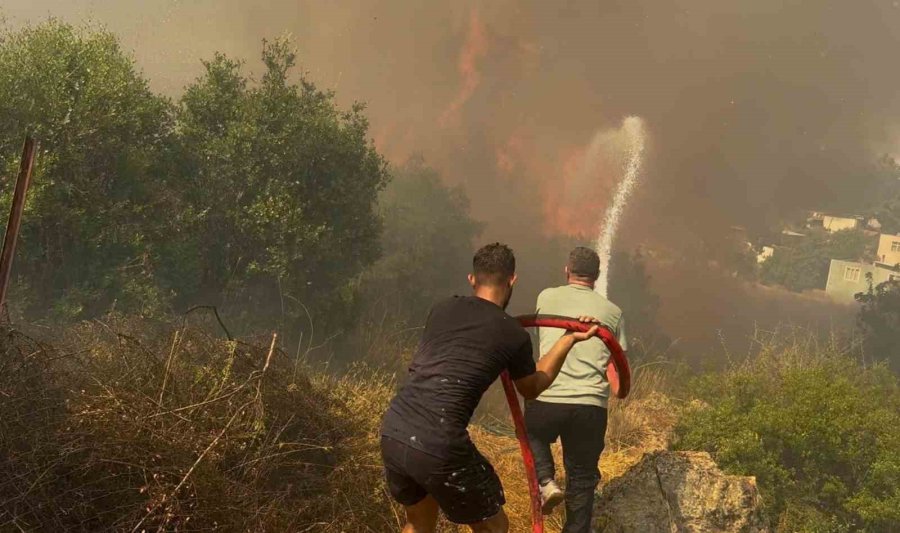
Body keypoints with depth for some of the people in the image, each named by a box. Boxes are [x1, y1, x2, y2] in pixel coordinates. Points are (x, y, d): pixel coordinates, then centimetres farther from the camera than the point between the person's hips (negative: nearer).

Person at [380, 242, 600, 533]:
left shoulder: (442, 309, 12)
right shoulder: (513, 334, 1)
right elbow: (531, 388, 22)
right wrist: (569, 339, 28)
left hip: (392, 433, 6)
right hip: (439, 447, -6)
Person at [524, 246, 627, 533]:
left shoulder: (547, 297, 9)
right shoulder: (612, 312, 10)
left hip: (546, 399, 0)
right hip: (591, 405, 1)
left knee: (533, 436, 32)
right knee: (581, 480, 15)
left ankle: (546, 482, 9)